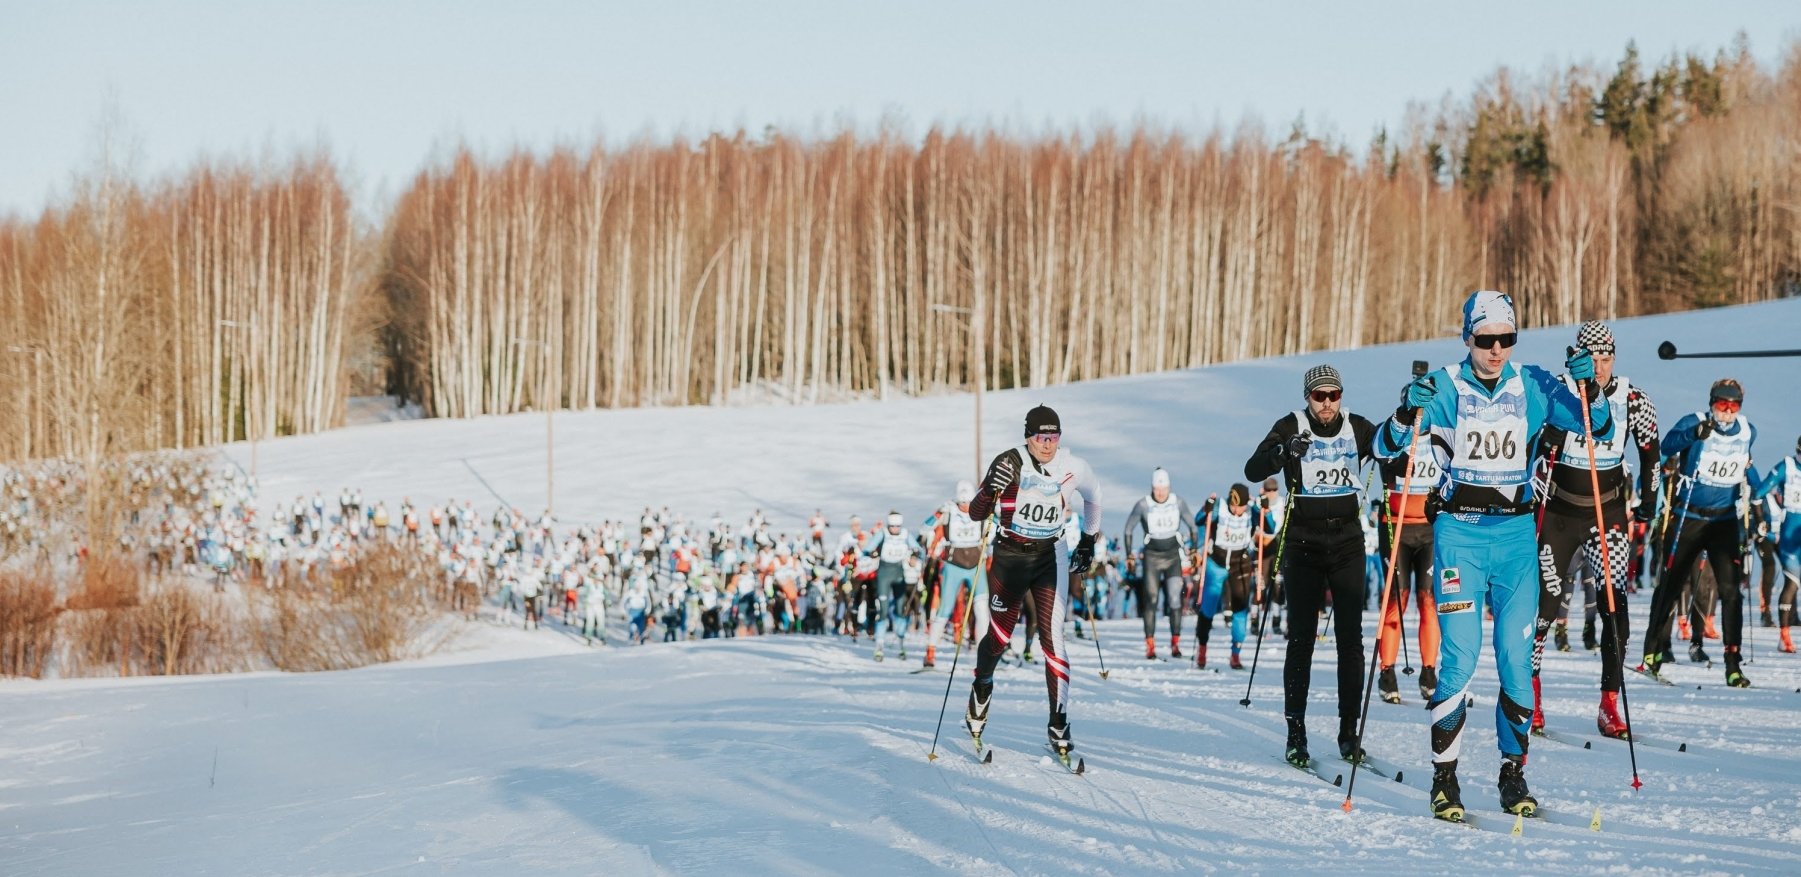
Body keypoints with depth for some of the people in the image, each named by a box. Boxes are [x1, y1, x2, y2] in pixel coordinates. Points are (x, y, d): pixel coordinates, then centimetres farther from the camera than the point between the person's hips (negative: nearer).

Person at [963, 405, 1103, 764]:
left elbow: (1093, 496, 17)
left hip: (1050, 558, 1)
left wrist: (1088, 540, 20)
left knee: (1052, 638, -10)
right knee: (999, 636, 8)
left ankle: (1059, 725, -9)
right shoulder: (1009, 463, -13)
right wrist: (991, 488, -31)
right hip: (1008, 556, -1)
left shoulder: (1072, 468, -6)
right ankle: (979, 698, 38)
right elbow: (976, 513, -11)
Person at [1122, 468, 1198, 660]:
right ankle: (1150, 645, -1)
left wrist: (1194, 549, 5)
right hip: (1152, 556, -1)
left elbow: (1192, 526, 10)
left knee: (1175, 598, -9)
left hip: (1173, 554, 1)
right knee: (1151, 599, -4)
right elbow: (1129, 529, 3)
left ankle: (1175, 642, -3)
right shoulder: (1143, 505, -7)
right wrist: (1129, 554, -2)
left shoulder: (1178, 502, -3)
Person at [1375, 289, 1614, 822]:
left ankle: (1514, 772, 13)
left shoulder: (1533, 387, 4)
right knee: (1460, 656, -10)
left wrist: (1589, 389, -17)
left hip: (1515, 532, 2)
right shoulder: (1445, 387, -2)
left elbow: (1599, 428, 2)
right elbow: (1386, 447, -8)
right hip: (1459, 531, -2)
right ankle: (1445, 776, 0)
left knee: (1517, 657, -1)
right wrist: (1409, 413, -29)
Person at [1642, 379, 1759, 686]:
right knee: (1671, 583, 4)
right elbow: (1668, 445, -27)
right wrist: (1695, 433, -43)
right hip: (1688, 518, -3)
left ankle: (1733, 664, -6)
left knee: (1730, 589, -7)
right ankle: (1654, 649, 18)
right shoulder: (1695, 422, -10)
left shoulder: (1747, 432, 5)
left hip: (1725, 520, 3)